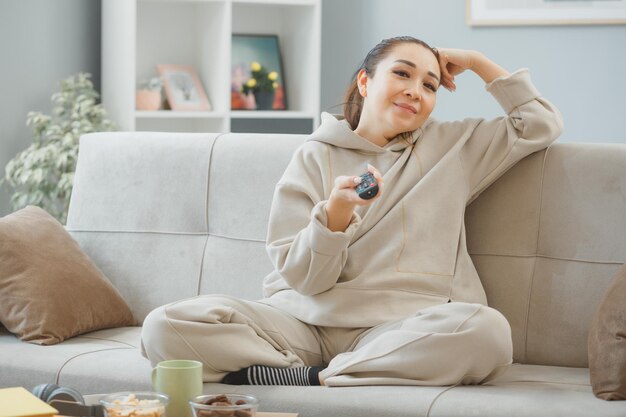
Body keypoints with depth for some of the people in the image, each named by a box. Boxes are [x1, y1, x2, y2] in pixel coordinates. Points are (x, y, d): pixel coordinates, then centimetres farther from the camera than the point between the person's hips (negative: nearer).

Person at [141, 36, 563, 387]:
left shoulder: (453, 147, 17)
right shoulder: (315, 158, 10)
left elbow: (541, 124, 18)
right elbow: (301, 277, 2)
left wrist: (477, 62, 15)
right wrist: (337, 211, -18)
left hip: (399, 325, 1)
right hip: (306, 319, 0)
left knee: (488, 332, -36)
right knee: (166, 327, -23)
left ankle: (292, 376, -26)